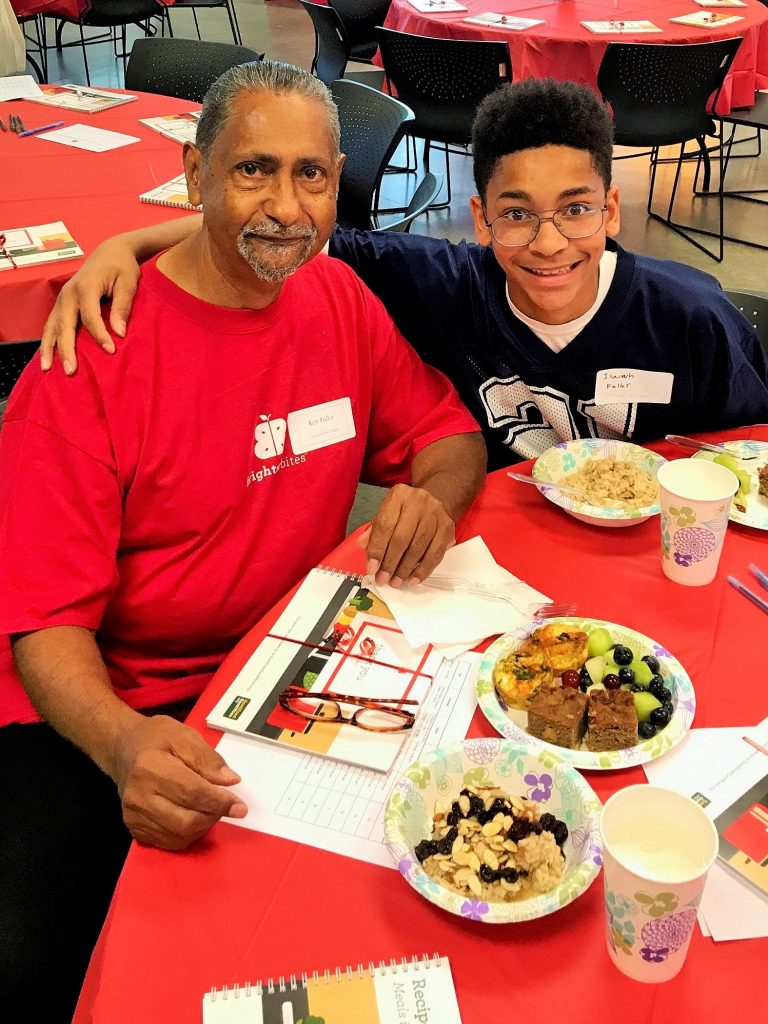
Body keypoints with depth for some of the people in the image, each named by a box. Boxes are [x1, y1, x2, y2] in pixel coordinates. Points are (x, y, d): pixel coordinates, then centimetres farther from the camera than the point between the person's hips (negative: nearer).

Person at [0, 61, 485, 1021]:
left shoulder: (340, 297, 0)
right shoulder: (93, 351, -16)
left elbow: (451, 432, 8)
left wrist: (431, 495, -17)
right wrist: (122, 743, -37)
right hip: (106, 705, -4)